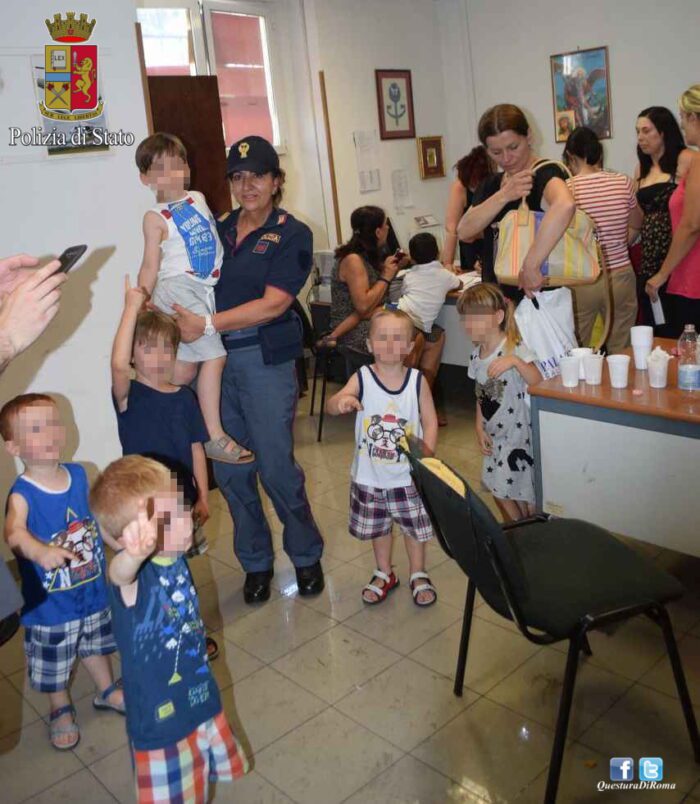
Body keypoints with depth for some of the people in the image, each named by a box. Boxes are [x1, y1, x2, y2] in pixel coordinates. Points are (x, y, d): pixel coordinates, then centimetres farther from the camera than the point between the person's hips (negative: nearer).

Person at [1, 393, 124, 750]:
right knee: (54, 661, 16)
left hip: (93, 588, 5)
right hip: (50, 601, -4)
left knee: (96, 644, 27)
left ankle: (107, 691, 52)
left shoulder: (78, 474, -7)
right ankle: (61, 710, 44)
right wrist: (41, 550, -63)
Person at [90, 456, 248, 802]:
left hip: (200, 697, 7)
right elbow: (120, 573, -59)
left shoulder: (175, 557, -10)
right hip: (160, 716, -6)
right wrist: (133, 553, -78)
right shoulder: (133, 576, -30)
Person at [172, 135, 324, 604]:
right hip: (215, 359, 4)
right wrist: (179, 317, -10)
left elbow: (273, 304, -13)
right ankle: (256, 561, 28)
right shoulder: (217, 231, 12)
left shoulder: (292, 234, -1)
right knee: (229, 469, 8)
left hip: (265, 359, -4)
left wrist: (207, 324, -19)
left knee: (277, 466, -1)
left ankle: (306, 555, 23)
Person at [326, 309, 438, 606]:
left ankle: (418, 575, 40)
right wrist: (340, 402, -46)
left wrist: (426, 453, -18)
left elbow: (430, 420, -5)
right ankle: (384, 574, 43)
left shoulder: (417, 380, -10)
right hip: (370, 475, 1)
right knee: (377, 526, 20)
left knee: (415, 526, 15)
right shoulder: (362, 378, -13)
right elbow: (331, 406, -23)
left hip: (408, 475, 0)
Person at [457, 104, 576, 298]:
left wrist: (531, 265, -37)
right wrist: (503, 196, -18)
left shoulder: (545, 174, -10)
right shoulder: (491, 185, 12)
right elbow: (465, 232, -5)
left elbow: (565, 206, -35)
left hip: (540, 295, -6)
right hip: (496, 297, 6)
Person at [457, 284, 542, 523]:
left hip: (519, 432, -7)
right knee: (498, 489, 17)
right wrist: (480, 428, 6)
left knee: (524, 496, 3)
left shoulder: (514, 348, -18)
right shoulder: (476, 355, 2)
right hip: (494, 435, 7)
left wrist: (515, 362, -42)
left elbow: (537, 384, -30)